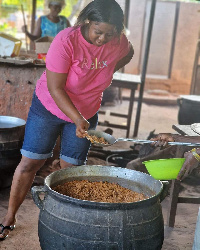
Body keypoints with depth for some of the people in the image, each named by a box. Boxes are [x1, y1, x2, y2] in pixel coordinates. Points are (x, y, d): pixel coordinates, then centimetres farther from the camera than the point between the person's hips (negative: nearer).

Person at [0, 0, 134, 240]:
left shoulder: (119, 42, -13)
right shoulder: (66, 40, -27)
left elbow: (128, 54, 15)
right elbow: (55, 88, -28)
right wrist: (77, 120, -36)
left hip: (86, 112, 3)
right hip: (49, 106, -3)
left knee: (71, 169, 5)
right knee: (30, 162, -1)